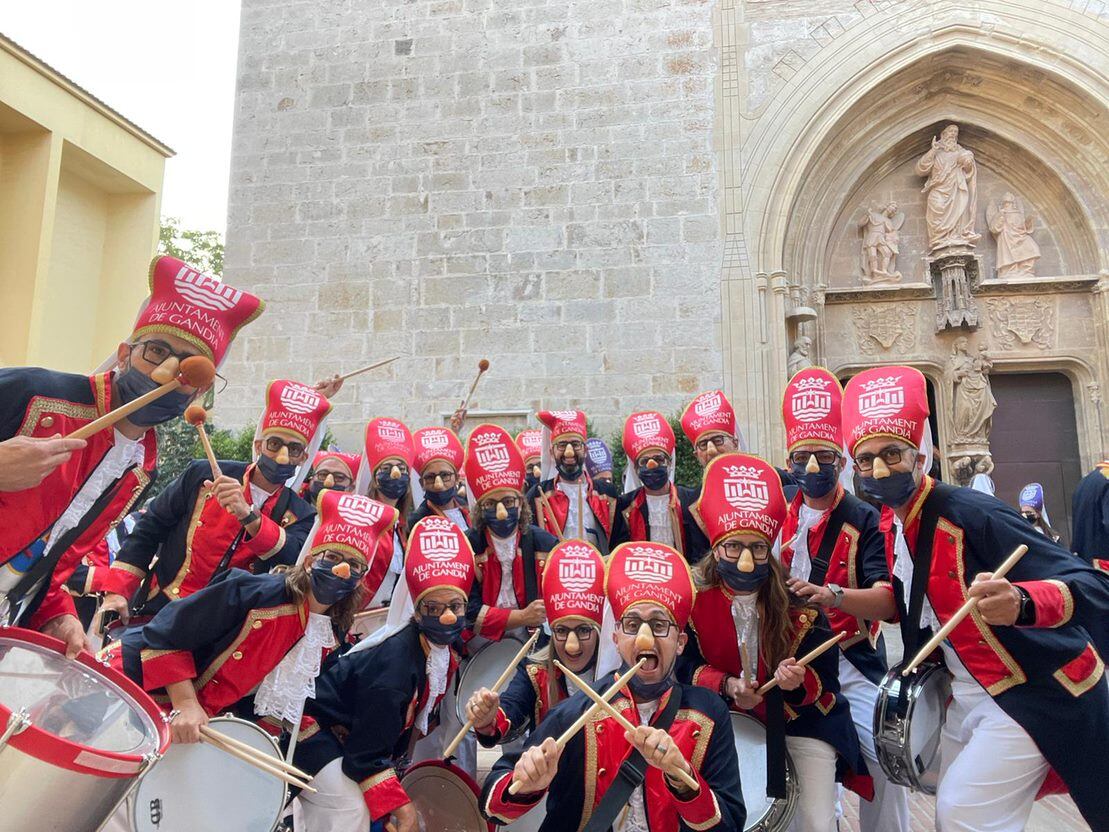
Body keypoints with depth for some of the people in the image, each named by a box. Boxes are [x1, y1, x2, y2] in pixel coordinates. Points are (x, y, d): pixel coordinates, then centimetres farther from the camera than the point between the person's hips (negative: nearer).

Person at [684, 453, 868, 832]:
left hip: (804, 715, -1)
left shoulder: (798, 601, -14)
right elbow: (685, 664, -5)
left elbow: (825, 678, -9)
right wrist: (726, 685, -22)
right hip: (732, 718, 1)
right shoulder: (694, 597, -12)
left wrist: (799, 681, -30)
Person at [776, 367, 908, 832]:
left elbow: (890, 603, -22)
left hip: (851, 664, -4)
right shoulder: (780, 517, 3)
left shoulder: (866, 521, -11)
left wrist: (830, 594, -36)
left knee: (884, 762, -10)